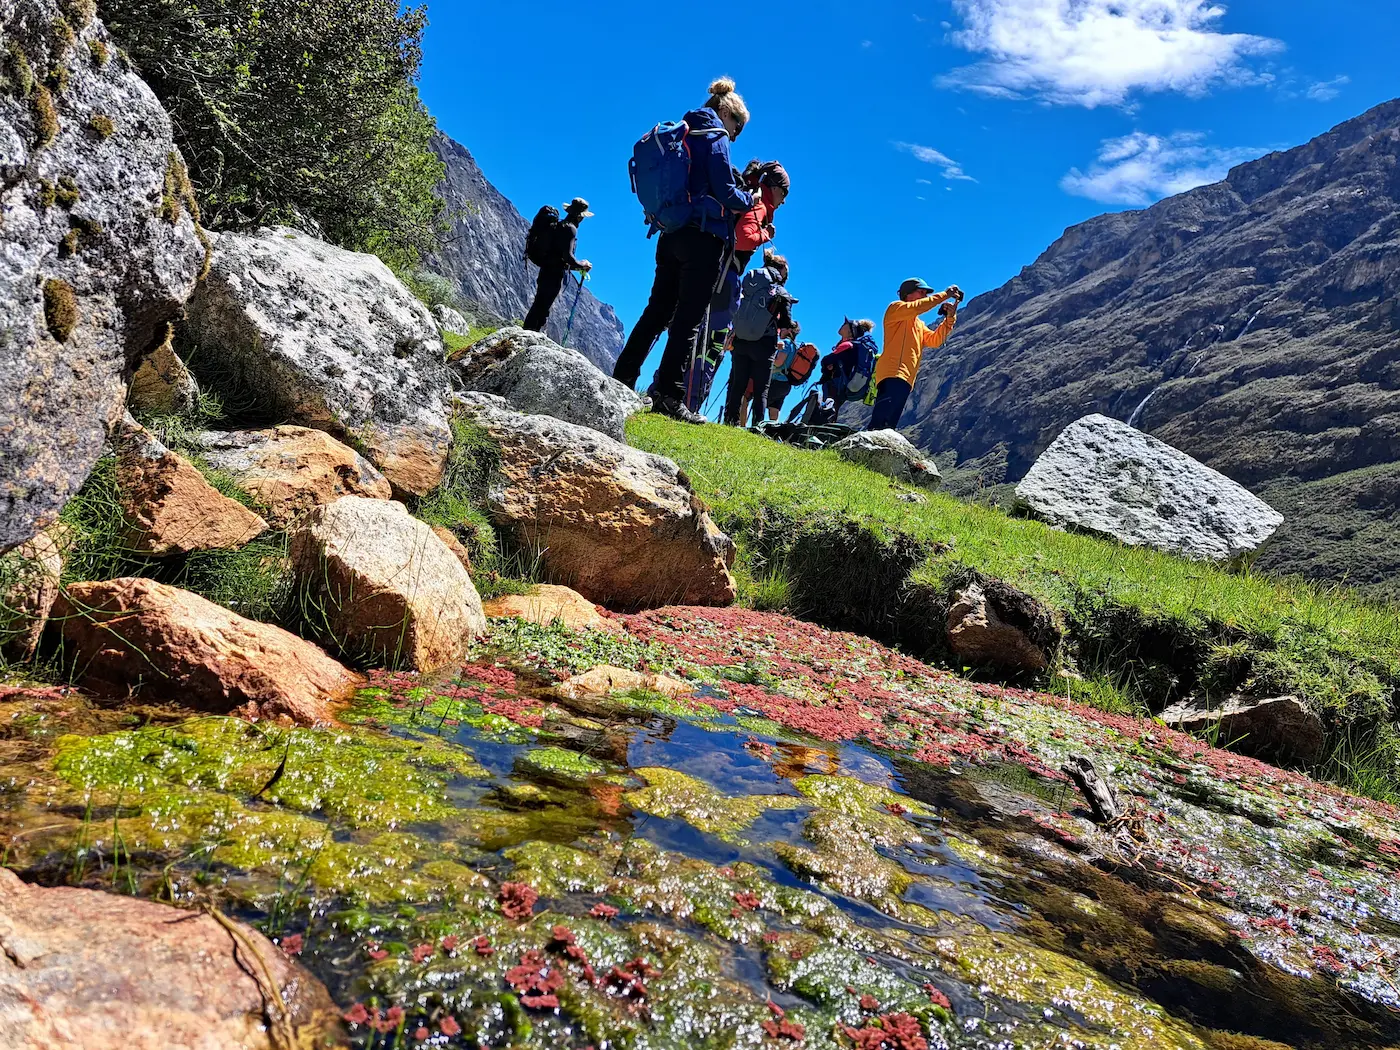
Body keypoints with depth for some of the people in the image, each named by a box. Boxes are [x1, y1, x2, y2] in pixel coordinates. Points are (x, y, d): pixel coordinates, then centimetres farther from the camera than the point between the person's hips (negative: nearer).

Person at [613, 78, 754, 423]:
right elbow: (725, 193, -11)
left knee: (657, 310, 9)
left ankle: (621, 381, 7)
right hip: (704, 238, -8)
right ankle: (668, 396, -11)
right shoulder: (715, 137, -5)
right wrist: (750, 200, 8)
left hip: (670, 236, 8)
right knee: (689, 319, -8)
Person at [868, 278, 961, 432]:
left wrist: (950, 318, 4)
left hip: (905, 379, 9)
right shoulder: (896, 308, 8)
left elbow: (935, 341, 16)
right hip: (892, 375, -9)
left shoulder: (919, 324, 32)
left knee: (887, 427, 1)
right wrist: (945, 295, -8)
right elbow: (916, 307, -13)